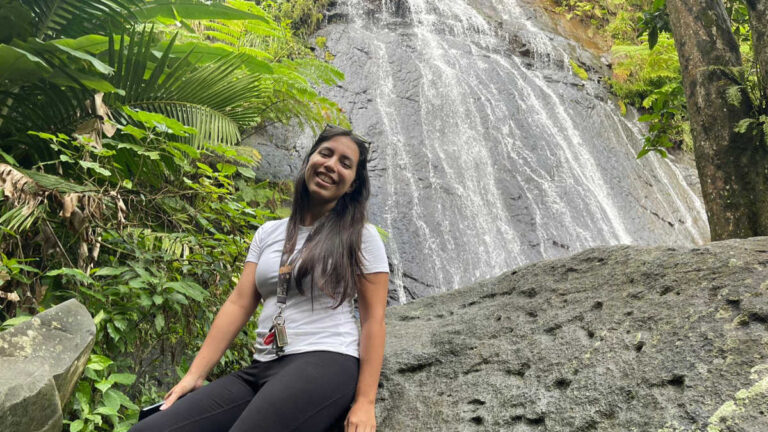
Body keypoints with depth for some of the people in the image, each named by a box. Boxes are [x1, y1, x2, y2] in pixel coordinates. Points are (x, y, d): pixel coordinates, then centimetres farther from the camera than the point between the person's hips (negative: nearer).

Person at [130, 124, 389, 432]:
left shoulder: (361, 236, 3)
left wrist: (365, 402, -10)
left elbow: (373, 318, -2)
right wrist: (195, 375, 5)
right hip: (261, 370, 5)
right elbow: (239, 304, 12)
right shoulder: (268, 233, 16)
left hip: (325, 364, -4)